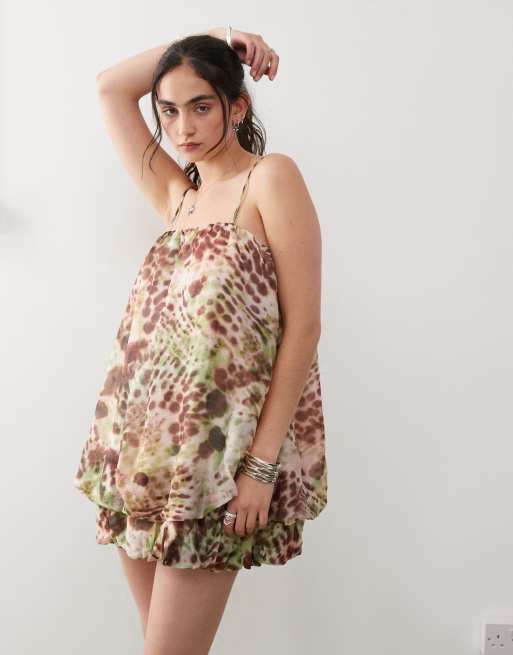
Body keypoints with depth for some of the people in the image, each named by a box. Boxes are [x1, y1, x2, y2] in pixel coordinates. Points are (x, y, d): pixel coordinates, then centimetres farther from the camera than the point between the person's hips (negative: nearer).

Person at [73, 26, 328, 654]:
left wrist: (263, 463, -16)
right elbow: (110, 87, 21)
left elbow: (303, 327, -11)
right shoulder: (175, 194, 14)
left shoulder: (271, 178, -4)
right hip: (143, 448, 6)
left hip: (215, 459, -6)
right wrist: (206, 37, 13)